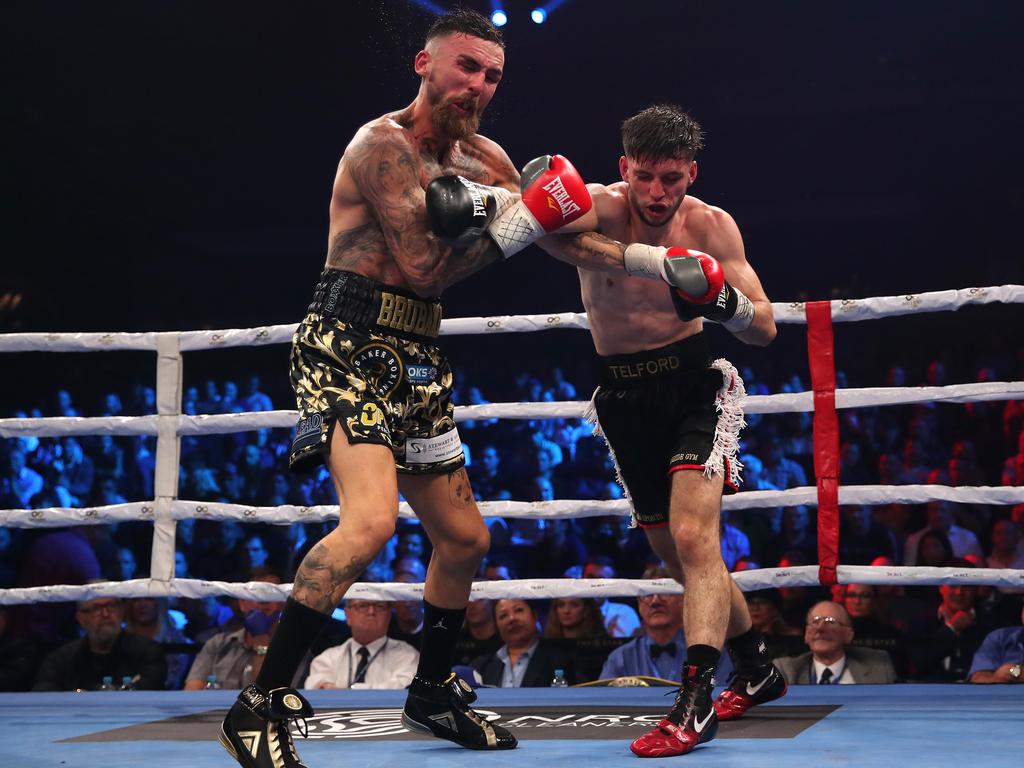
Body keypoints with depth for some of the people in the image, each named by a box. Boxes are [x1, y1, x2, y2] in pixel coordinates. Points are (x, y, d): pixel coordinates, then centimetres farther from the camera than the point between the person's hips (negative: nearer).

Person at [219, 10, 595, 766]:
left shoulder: (483, 159, 13)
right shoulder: (383, 143, -12)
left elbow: (567, 239, 8)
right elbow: (424, 268, -17)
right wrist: (510, 224, -16)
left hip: (414, 362, 9)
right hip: (349, 349, -9)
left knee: (465, 538, 15)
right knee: (372, 519, -28)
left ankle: (433, 692, 35)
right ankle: (262, 704, -19)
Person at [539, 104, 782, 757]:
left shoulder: (711, 225, -9)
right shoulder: (602, 207, -14)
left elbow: (765, 329, -7)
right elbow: (552, 232, -40)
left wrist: (725, 300, -29)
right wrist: (657, 260, -51)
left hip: (696, 383, -2)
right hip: (625, 396, 2)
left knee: (693, 537, -23)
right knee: (680, 555, 13)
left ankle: (695, 703, -24)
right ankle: (759, 671, 33)